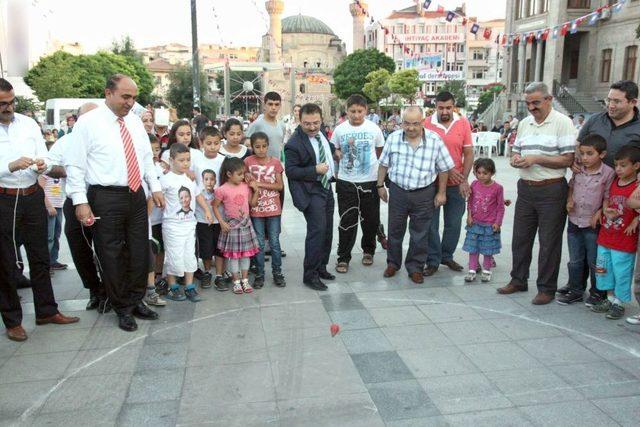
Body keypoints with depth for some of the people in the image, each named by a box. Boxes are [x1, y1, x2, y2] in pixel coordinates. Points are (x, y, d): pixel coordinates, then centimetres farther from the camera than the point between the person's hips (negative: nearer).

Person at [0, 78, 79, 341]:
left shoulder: (28, 124, 6)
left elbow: (44, 157, 8)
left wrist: (42, 165, -14)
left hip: (33, 197, 4)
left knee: (40, 256, 12)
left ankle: (46, 311, 26)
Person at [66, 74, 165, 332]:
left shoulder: (135, 121, 10)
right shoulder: (88, 122, -7)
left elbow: (147, 158, 18)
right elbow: (75, 165, -8)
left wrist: (155, 188, 13)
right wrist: (81, 202, -13)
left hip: (136, 195, 6)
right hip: (106, 198, -5)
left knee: (140, 252, 12)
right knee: (111, 255, 4)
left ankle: (136, 301, 30)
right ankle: (122, 308, 20)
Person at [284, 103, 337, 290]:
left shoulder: (321, 133, 4)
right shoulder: (294, 144, -19)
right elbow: (290, 171, -19)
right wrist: (315, 170, -25)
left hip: (326, 187, 8)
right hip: (310, 192, -8)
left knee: (327, 231, 14)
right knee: (317, 230, -13)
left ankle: (321, 267, 30)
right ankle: (310, 274, -2)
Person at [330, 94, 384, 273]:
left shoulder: (374, 129, -2)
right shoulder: (340, 130, -1)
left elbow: (380, 153, 11)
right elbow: (334, 150, 13)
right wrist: (339, 154, -7)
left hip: (370, 181, 0)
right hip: (346, 182, 0)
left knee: (370, 220, 12)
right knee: (347, 221, 2)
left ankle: (368, 250, 34)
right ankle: (343, 258, 11)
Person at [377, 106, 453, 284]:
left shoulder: (435, 140, -9)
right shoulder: (393, 138, -4)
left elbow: (444, 169, -1)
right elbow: (384, 164, 7)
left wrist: (441, 193, 0)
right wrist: (380, 185, 7)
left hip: (424, 194, -1)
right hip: (397, 191, 2)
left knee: (420, 234, 7)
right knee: (395, 230, 13)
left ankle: (415, 268, 22)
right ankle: (393, 263, 31)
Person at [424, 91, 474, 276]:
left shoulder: (463, 123, -1)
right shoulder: (427, 124, -7)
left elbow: (469, 154, 1)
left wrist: (464, 179, -7)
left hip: (456, 184, 2)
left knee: (454, 223, 12)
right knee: (431, 223, 5)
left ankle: (447, 256, 30)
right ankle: (433, 260, 17)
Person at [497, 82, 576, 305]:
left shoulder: (562, 122, -8)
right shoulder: (524, 123, 11)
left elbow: (568, 160, -14)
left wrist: (536, 159, -21)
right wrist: (515, 160, -4)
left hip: (552, 190, -6)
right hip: (525, 188, 6)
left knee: (549, 242, 4)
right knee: (520, 237, 13)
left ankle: (546, 288, 16)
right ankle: (518, 280, 28)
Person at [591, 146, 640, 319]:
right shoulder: (614, 182, 5)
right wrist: (606, 210, -5)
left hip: (625, 241, -6)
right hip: (605, 236, 7)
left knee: (621, 272, 4)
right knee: (604, 269, 16)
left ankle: (618, 303, 21)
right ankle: (610, 298, 32)